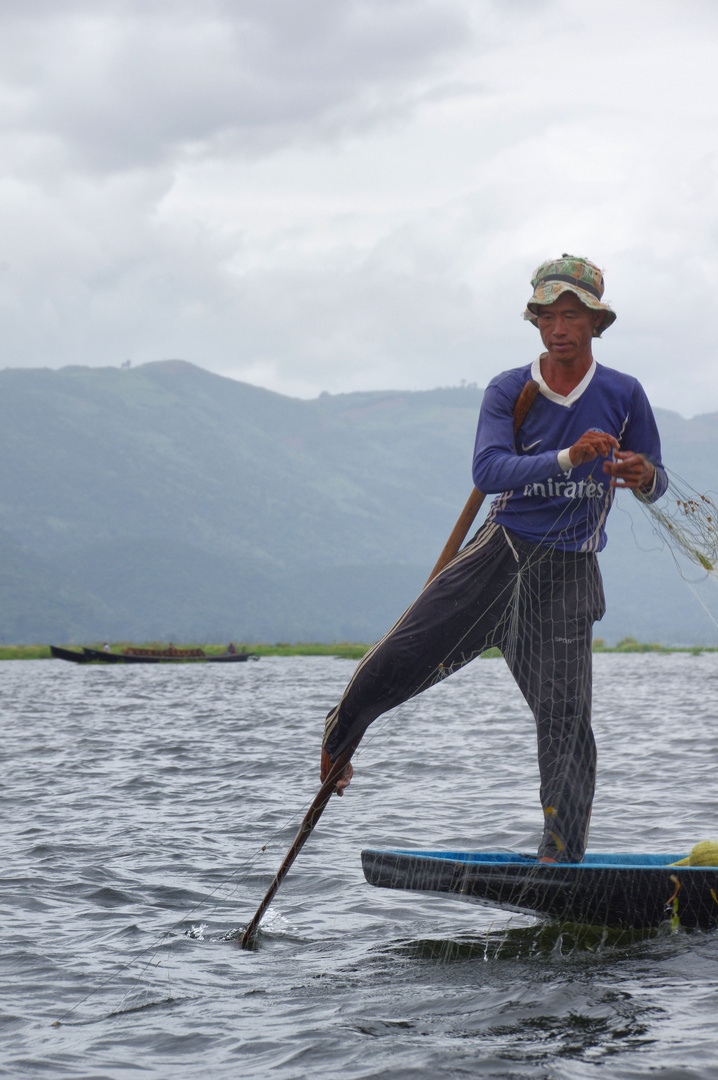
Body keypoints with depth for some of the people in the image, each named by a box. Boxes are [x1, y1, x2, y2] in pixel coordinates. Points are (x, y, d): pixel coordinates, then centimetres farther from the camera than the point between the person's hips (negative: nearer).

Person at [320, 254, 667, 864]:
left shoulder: (623, 396, 2)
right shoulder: (509, 392, 0)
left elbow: (654, 483, 11)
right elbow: (487, 471, -16)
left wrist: (645, 477, -15)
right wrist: (568, 458, -32)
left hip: (566, 575, -1)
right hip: (499, 554, 1)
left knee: (565, 718, -6)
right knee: (398, 659, -7)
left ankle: (565, 852, 6)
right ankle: (340, 737, 23)